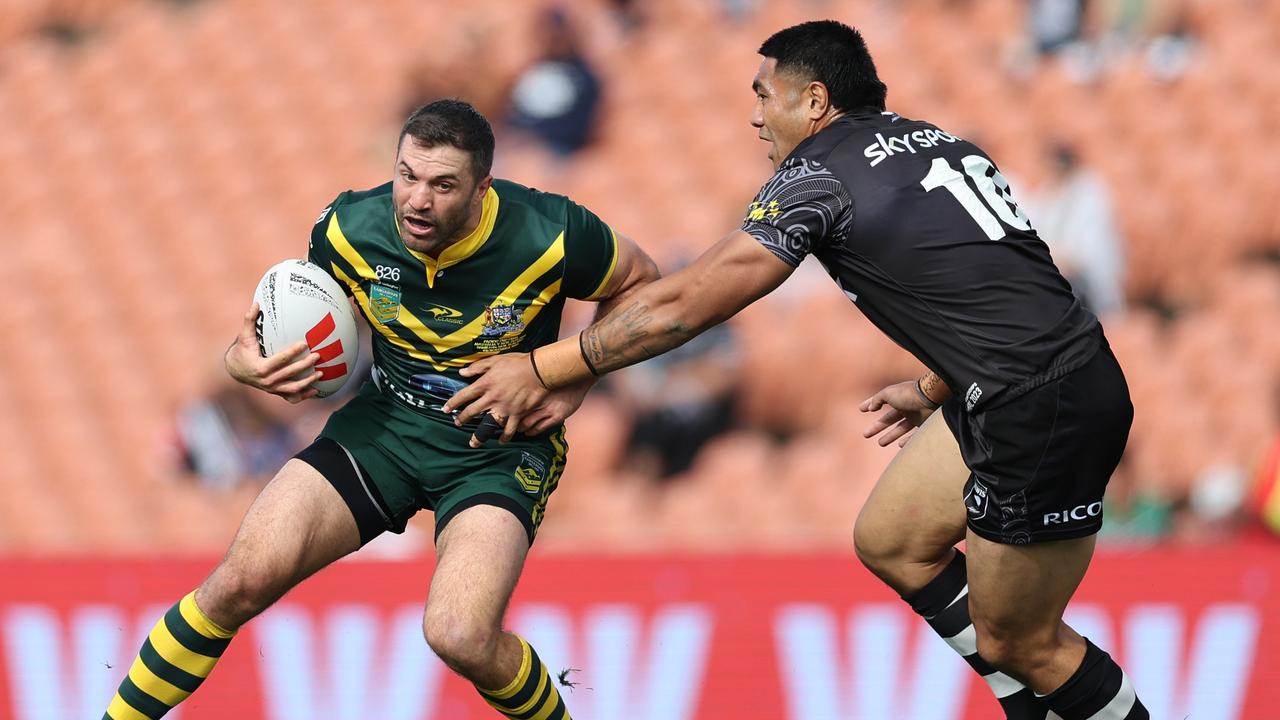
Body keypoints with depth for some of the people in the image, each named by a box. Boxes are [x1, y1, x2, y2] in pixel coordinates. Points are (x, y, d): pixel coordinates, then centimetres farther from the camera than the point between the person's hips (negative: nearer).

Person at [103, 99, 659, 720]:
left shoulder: (552, 237, -21)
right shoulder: (349, 230, -13)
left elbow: (639, 284, 0)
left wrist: (574, 383, -12)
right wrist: (244, 360, -15)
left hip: (501, 451, -3)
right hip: (387, 423, 3)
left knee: (460, 637, -28)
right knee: (242, 580, -16)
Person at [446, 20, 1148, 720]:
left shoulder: (819, 176, -8)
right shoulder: (928, 140, 15)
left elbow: (679, 307, -7)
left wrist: (541, 370, 0)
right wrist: (933, 391, 32)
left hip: (1045, 415, -9)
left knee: (1017, 643, 3)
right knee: (886, 541, 20)